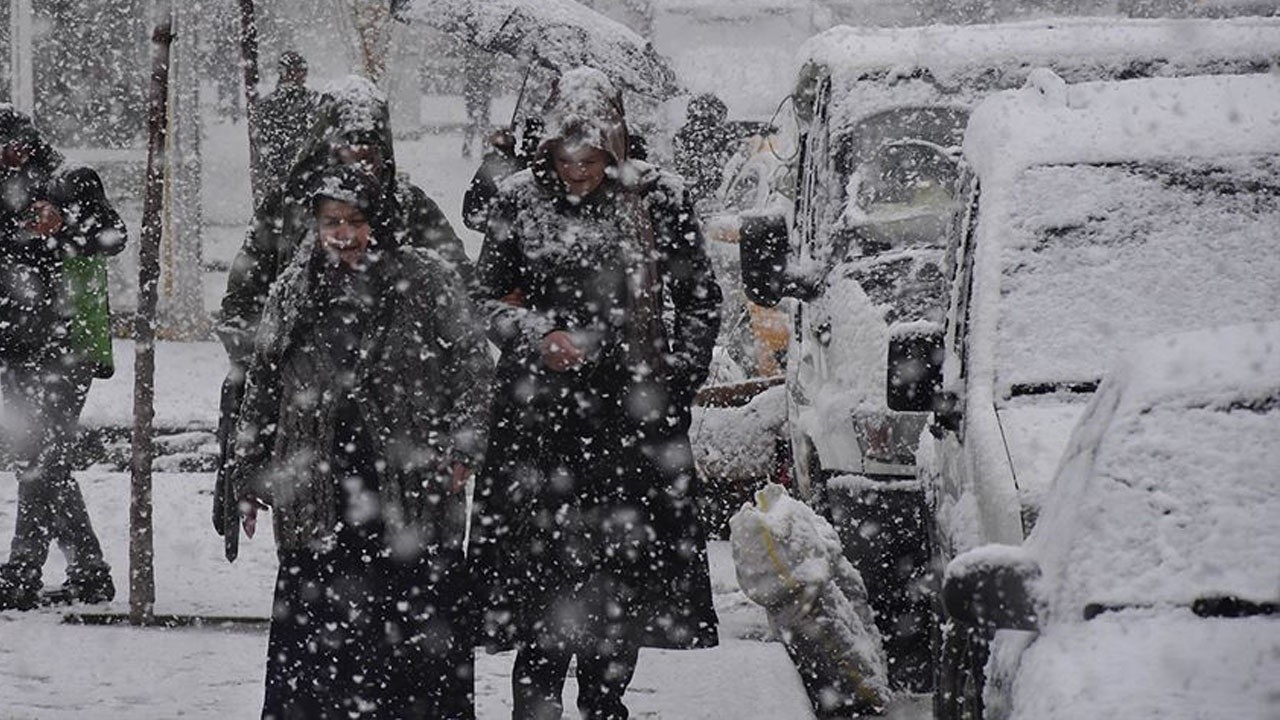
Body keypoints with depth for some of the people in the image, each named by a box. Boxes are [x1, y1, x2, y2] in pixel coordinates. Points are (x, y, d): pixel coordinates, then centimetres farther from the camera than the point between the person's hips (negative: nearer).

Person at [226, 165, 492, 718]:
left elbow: (471, 364, 3)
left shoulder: (427, 282, 3)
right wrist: (249, 478, 13)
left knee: (422, 624, 0)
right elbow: (262, 388, 16)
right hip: (318, 497, 2)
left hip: (411, 489, -2)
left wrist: (461, 448, -8)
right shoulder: (295, 293, 11)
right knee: (311, 630, 2)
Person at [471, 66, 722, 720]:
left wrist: (674, 380, 1)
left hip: (635, 415, 1)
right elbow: (488, 297, 8)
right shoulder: (520, 201, 2)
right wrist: (539, 336, -11)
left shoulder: (657, 200, 2)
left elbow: (700, 300, 10)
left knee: (628, 568, 6)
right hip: (541, 414, -1)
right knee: (544, 561, -6)